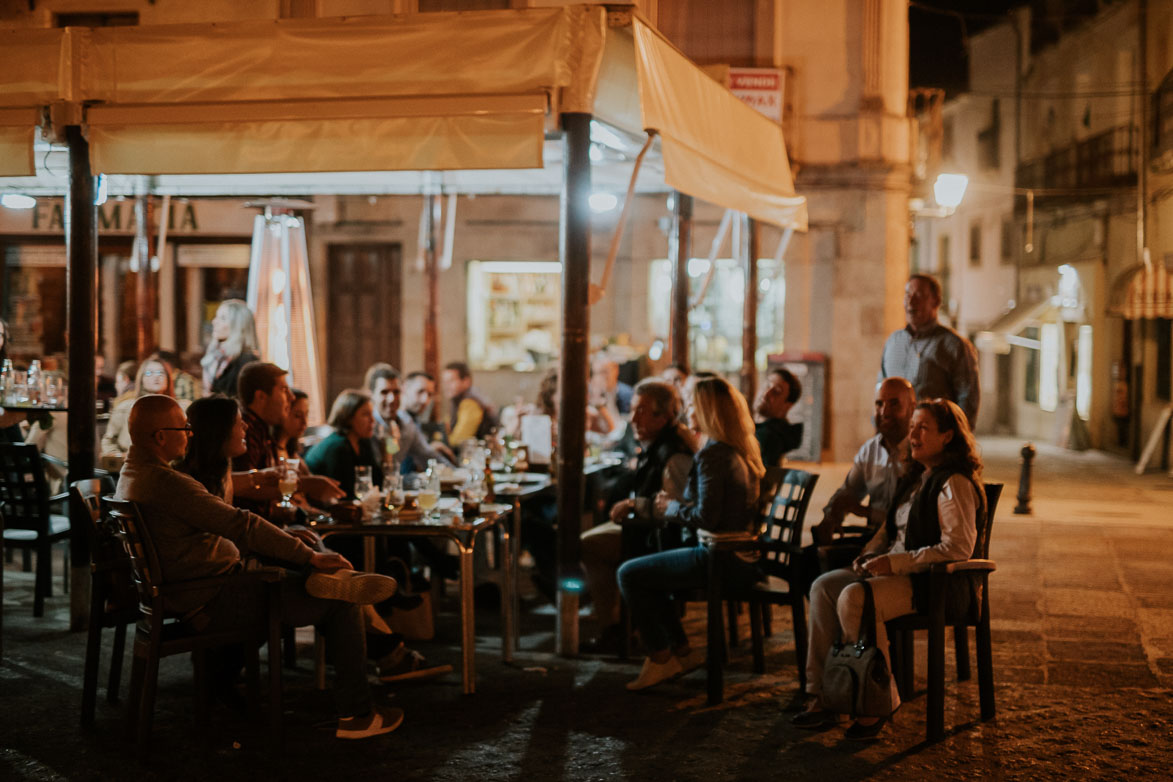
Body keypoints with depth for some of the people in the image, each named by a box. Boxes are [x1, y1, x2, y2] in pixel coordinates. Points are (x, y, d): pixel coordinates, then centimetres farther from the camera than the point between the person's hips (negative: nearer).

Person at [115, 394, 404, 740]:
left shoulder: (132, 473, 9)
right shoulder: (166, 483, -25)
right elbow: (242, 526, -25)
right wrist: (311, 557, -19)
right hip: (214, 604, -11)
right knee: (342, 606, -6)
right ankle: (356, 714, 2)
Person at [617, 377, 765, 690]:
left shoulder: (712, 455, -19)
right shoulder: (742, 451, 10)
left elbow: (707, 517, -24)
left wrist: (670, 508, -6)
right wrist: (673, 505, 9)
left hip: (722, 560, -10)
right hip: (743, 556, 10)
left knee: (629, 574, -1)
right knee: (647, 572, 23)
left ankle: (660, 658, 8)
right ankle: (681, 652, 24)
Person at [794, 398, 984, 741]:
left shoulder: (955, 484, -13)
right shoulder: (916, 478, 18)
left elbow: (958, 548, -21)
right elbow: (890, 529, 26)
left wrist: (894, 562, -22)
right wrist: (869, 555, 4)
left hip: (936, 583, -10)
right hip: (898, 572, 10)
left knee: (854, 597, -30)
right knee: (824, 586, -8)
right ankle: (822, 696, -10)